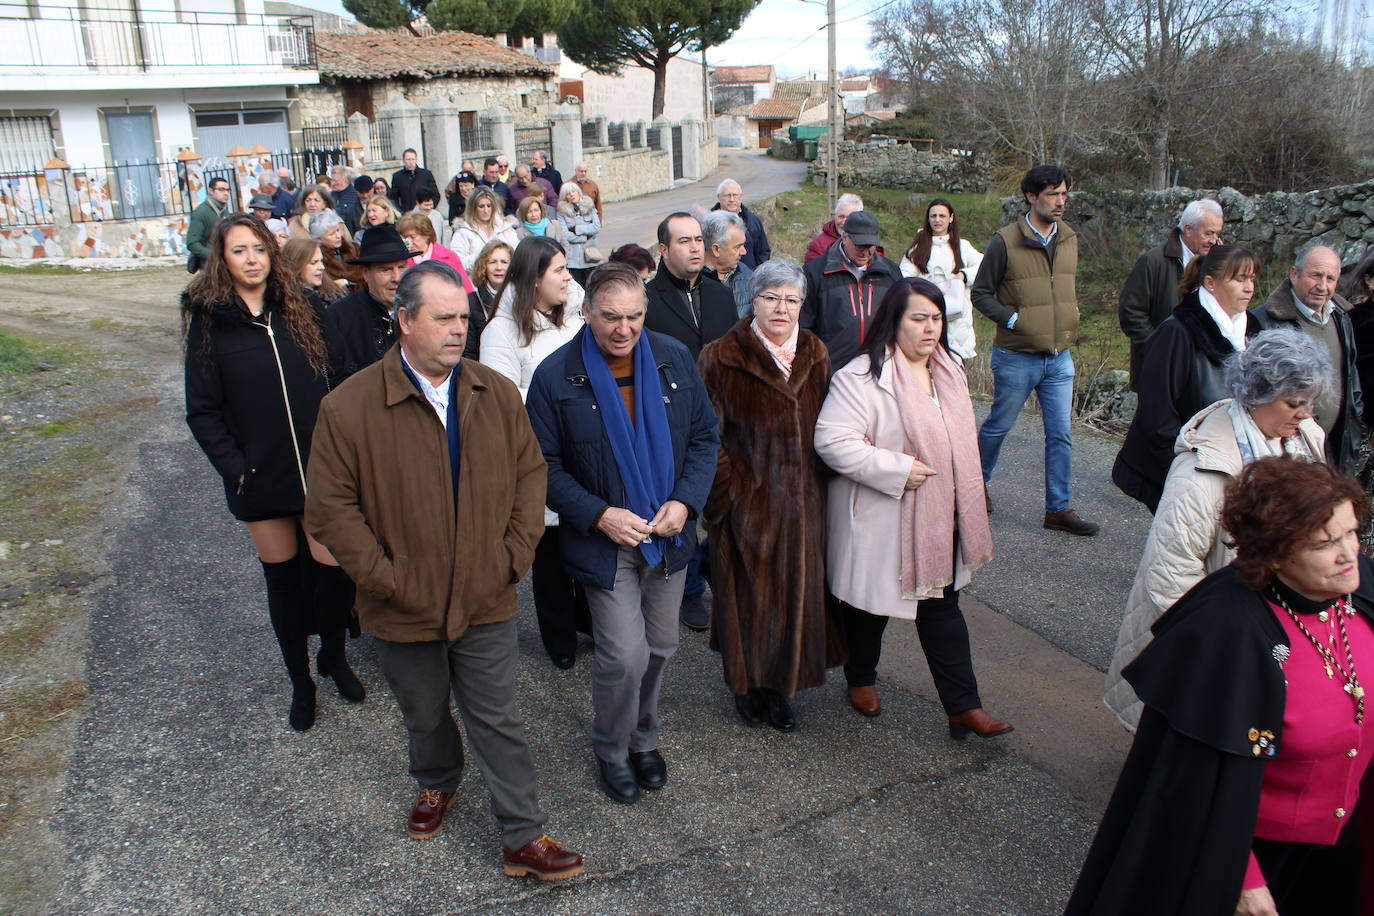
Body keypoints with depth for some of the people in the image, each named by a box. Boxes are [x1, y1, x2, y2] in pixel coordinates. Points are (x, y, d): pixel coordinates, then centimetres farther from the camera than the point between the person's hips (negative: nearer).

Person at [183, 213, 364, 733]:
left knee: (334, 570, 0)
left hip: (319, 469, 1)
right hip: (260, 477, -1)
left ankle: (334, 658, 28)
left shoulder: (298, 310, 3)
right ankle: (300, 680, 29)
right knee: (283, 580, 11)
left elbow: (330, 386, 6)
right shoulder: (209, 320, -2)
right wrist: (235, 469, -11)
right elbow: (203, 411, -2)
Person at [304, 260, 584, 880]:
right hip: (405, 610, -1)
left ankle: (524, 838, 25)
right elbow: (330, 507, -11)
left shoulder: (496, 394, -4)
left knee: (497, 722, 12)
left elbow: (530, 472, 4)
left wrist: (515, 554, -4)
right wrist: (384, 577, -14)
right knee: (424, 717, 23)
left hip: (487, 602, 1)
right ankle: (437, 784, 54)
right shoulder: (349, 407, -15)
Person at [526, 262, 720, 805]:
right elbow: (544, 465, -8)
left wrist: (685, 501, -10)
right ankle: (611, 750, 23)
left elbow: (704, 436, 4)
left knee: (660, 648, 16)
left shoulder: (675, 360, -2)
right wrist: (599, 515, -18)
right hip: (605, 539, -4)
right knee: (625, 656, -6)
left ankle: (643, 737, 42)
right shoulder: (556, 376, -11)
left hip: (669, 534, 4)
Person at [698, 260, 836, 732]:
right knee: (747, 591, 5)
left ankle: (781, 687, 28)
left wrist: (822, 479, 6)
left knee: (797, 590, 10)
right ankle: (747, 684, 27)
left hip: (803, 501, 4)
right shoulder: (722, 357, -7)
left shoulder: (815, 356, 8)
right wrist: (727, 486, -12)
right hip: (748, 499, -4)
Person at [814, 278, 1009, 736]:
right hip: (878, 520, -6)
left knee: (943, 608, 10)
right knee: (871, 603, 14)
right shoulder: (863, 376, -20)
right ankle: (861, 678, 39)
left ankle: (964, 708, 16)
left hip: (939, 518, 6)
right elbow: (832, 441, -27)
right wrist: (897, 470, -26)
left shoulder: (949, 370, 8)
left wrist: (967, 499, 19)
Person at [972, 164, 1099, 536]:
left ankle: (1058, 509, 14)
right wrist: (1013, 319, -16)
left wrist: (1070, 321, 9)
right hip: (1016, 356, -5)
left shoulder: (1069, 238, 7)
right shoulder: (1006, 241, -11)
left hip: (1060, 357, 5)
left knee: (1060, 435, 5)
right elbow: (981, 294, -6)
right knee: (998, 426, 10)